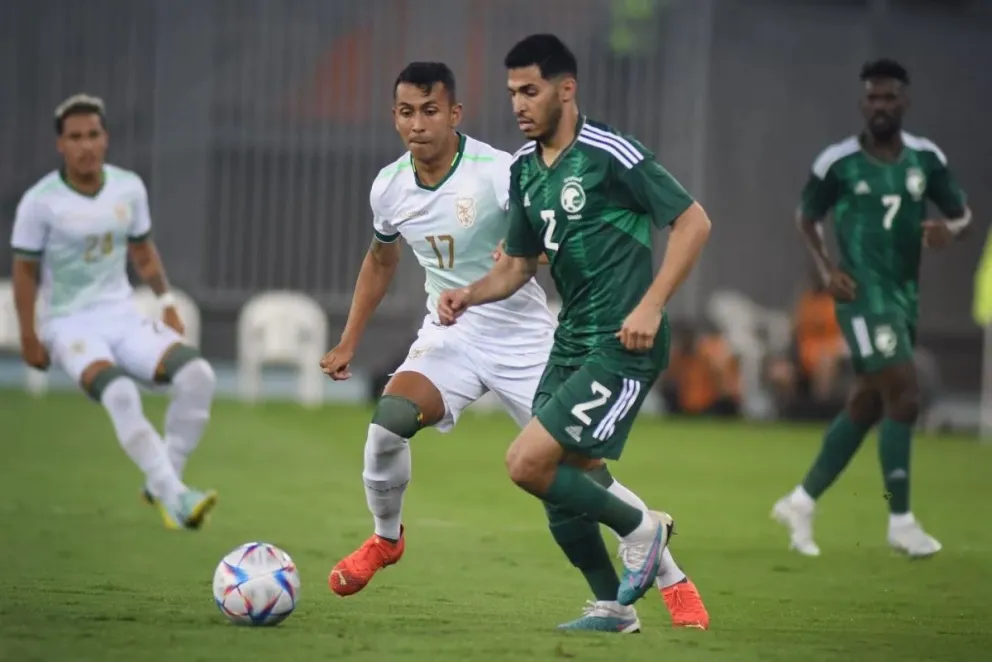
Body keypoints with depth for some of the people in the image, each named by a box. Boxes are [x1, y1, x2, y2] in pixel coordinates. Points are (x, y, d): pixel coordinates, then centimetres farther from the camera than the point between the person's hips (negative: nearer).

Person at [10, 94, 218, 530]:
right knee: (120, 393, -35)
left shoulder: (129, 188, 4)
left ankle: (162, 485, -6)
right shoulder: (40, 201, -9)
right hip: (70, 326, -5)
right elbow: (25, 270, -1)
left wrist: (166, 301, 11)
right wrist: (29, 338, -3)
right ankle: (175, 498, -35)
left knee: (197, 375, -20)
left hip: (124, 318, 5)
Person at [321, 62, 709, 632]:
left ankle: (674, 583, 9)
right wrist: (348, 343, 17)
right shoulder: (389, 188, -2)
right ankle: (386, 538, 5)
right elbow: (381, 260, 18)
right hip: (448, 338, 3)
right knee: (389, 421, -24)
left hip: (523, 337, -3)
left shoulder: (499, 173, -20)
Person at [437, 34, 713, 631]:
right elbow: (519, 265, 19)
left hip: (622, 344, -8)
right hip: (571, 341, 8)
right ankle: (613, 606, 24)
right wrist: (470, 295, -1)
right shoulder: (525, 169, 11)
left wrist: (651, 306, -19)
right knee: (562, 487, 8)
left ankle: (639, 526, 6)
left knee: (528, 463, -15)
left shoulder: (610, 155, -13)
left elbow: (693, 222, -12)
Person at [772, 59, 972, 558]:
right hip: (864, 294, -6)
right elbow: (807, 215, 8)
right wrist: (826, 268, -6)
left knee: (865, 406, 12)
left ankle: (801, 503, 26)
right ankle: (901, 521, -7)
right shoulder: (838, 162, -6)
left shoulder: (926, 158, 4)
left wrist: (951, 229, -13)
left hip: (905, 295, 6)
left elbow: (962, 212, 11)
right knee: (903, 397, -15)